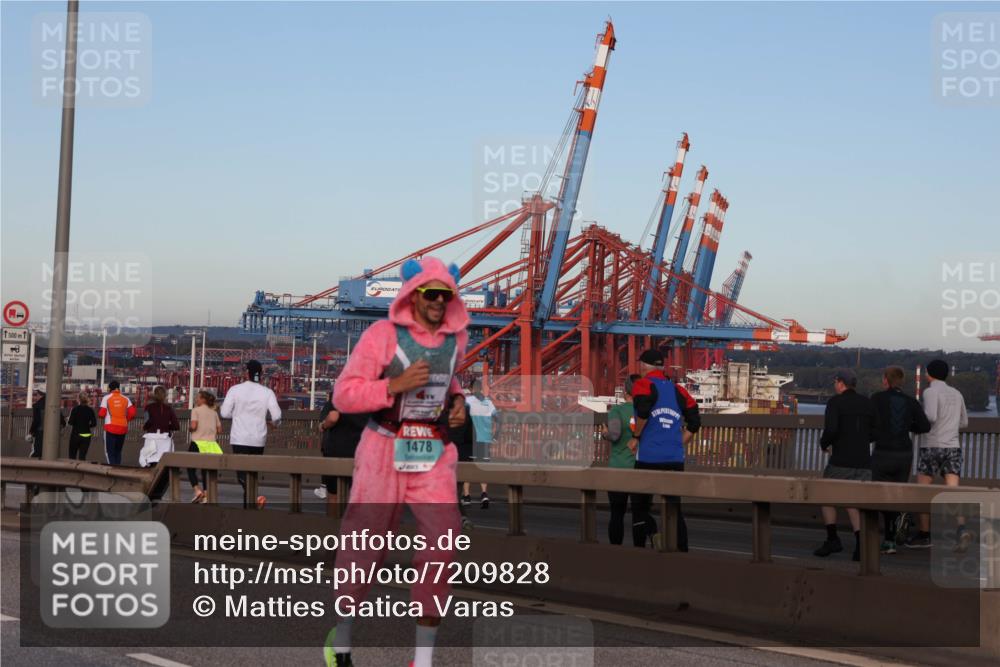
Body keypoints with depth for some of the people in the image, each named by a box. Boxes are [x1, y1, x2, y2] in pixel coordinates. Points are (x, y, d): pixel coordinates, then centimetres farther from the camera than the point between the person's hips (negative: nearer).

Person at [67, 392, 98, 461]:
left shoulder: (75, 409, -8)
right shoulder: (90, 410, -1)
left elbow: (71, 422, -12)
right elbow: (94, 423, -3)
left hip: (75, 434, -2)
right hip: (86, 435, 2)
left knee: (72, 455, 8)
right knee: (82, 456, 4)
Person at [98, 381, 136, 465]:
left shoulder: (106, 398, 0)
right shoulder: (126, 399, 8)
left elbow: (101, 414, -4)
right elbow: (132, 413, -2)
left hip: (110, 428, -4)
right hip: (123, 428, 4)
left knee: (109, 452, -3)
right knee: (118, 451, 16)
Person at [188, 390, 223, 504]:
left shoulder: (196, 410, -3)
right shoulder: (214, 412, 11)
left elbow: (193, 426, -16)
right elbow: (219, 429, 7)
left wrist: (190, 429, 4)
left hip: (198, 443, -4)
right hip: (211, 444, 5)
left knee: (191, 468, 7)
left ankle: (197, 490, -10)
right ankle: (206, 495, 3)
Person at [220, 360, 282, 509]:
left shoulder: (235, 390, -4)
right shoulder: (267, 392, -1)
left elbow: (225, 413, -5)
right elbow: (276, 415, -7)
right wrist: (276, 423, 15)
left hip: (239, 439, -2)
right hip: (258, 440, 2)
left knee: (242, 473, -3)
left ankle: (255, 497, -28)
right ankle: (248, 505, 20)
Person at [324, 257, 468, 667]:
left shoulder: (456, 336, 7)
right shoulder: (383, 334, -10)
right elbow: (344, 395, -12)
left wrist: (457, 399, 8)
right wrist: (396, 384, -24)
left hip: (434, 455, 4)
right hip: (385, 452, -4)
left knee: (440, 550, -7)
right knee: (364, 547, 6)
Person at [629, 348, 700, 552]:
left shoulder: (643, 384, 0)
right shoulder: (677, 389, 15)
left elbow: (643, 410, -20)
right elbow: (694, 422, 12)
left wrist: (636, 438, -7)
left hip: (648, 457, -4)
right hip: (676, 459, 4)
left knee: (640, 506, 7)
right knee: (674, 509, 10)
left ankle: (653, 534, -17)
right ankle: (682, 552, 4)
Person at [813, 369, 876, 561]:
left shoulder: (835, 402, -6)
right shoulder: (867, 403, 10)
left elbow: (831, 429, -17)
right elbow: (875, 432, 11)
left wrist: (824, 444, 2)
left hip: (840, 461, -5)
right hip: (863, 461, 5)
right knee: (854, 502, 8)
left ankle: (832, 539, 2)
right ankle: (861, 544, -8)